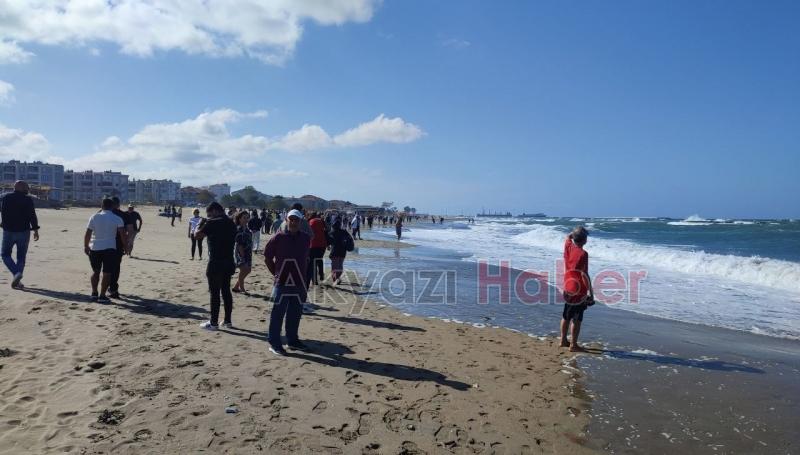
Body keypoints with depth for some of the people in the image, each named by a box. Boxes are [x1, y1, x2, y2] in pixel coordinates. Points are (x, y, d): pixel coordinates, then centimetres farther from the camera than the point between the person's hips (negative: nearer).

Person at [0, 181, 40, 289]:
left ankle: (16, 273, -11)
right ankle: (17, 280, 4)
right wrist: (36, 230, -6)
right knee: (21, 257, 9)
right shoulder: (28, 200, -6)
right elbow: (32, 216, -10)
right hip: (24, 232, -1)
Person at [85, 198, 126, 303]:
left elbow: (87, 234, 1)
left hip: (94, 248, 3)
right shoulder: (117, 219, -3)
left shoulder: (94, 217, 1)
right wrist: (126, 245, -2)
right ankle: (102, 296, 1)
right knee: (107, 273, 3)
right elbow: (122, 233, -12)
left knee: (95, 271, 18)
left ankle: (94, 293, 19)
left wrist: (86, 246, 13)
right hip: (109, 248, -2)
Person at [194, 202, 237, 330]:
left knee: (215, 293, 0)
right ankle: (228, 321, 18)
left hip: (216, 263, -7)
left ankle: (214, 323, 6)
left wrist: (201, 224, 5)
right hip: (228, 262, 7)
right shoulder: (231, 223, 9)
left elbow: (197, 236, -14)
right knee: (226, 291, 13)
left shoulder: (213, 223, -13)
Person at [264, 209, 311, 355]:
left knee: (295, 313, 13)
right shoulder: (279, 237, -7)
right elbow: (267, 256, 2)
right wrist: (275, 272, 2)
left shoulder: (306, 238, 3)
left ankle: (293, 340, 27)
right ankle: (274, 343, 8)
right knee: (278, 313, 0)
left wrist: (301, 272, 10)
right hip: (282, 282, -4)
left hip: (299, 282, 4)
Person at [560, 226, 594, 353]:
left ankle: (563, 340, 27)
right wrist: (591, 293, -15)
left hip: (568, 288, 7)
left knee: (566, 316, 17)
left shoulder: (568, 247, 0)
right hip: (579, 291, -7)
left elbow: (568, 237, 26)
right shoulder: (583, 254, -20)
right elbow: (584, 275, -20)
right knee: (577, 319, 1)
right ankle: (574, 345, 6)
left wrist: (576, 231, 18)